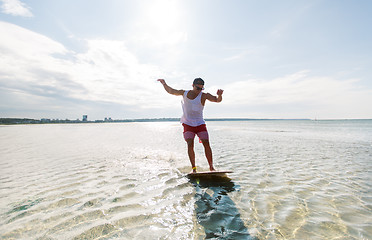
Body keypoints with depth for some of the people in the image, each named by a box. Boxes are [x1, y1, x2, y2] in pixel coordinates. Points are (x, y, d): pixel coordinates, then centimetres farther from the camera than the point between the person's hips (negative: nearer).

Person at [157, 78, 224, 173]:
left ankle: (211, 167, 6)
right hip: (188, 124, 1)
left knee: (206, 144, -7)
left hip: (200, 124, -1)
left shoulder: (204, 96, -5)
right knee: (190, 144, -12)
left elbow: (217, 100, -15)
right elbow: (170, 91, 15)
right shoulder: (185, 93, 3)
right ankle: (193, 168, -3)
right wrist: (164, 84, 1)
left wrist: (219, 95, -36)